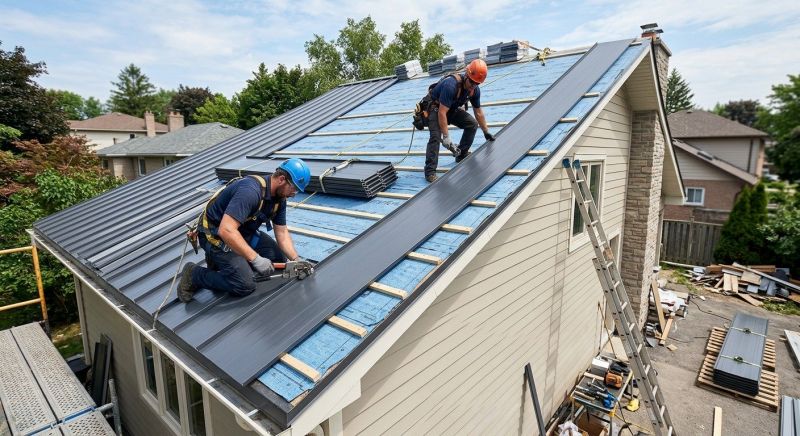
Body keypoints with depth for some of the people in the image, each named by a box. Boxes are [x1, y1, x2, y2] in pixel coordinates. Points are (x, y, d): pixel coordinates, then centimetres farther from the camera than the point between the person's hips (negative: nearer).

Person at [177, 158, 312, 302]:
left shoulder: (279, 198, -6)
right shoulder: (250, 191, -33)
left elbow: (282, 232, 1)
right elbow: (226, 230, -39)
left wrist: (296, 259, -12)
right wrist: (256, 259, -38)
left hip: (243, 231, 8)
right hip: (216, 234, -8)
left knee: (279, 258, 3)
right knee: (245, 285, -16)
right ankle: (194, 274, 1)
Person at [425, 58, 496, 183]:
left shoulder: (475, 89, -11)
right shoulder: (451, 85, -35)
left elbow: (478, 112, 4)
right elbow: (442, 113, -36)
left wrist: (486, 132, 10)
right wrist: (446, 137, -36)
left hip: (452, 109, 7)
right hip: (435, 108, -7)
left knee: (472, 124, -4)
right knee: (436, 136, -27)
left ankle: (462, 155, 9)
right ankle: (430, 171, -25)